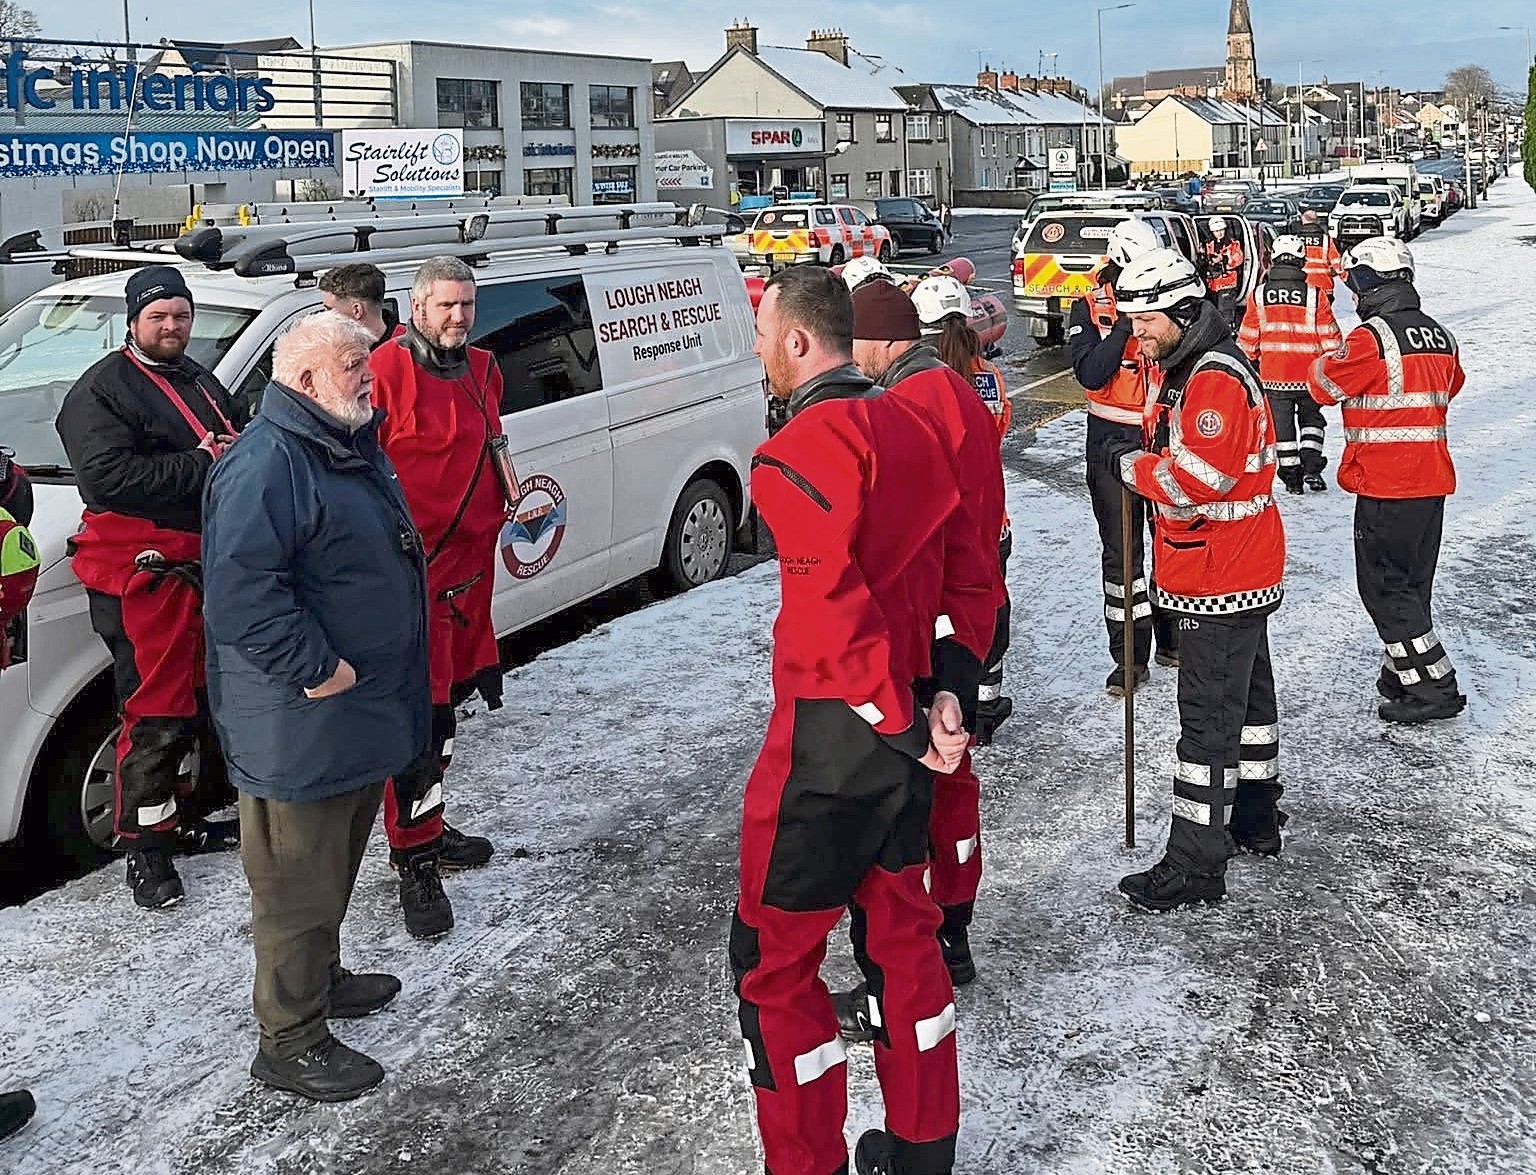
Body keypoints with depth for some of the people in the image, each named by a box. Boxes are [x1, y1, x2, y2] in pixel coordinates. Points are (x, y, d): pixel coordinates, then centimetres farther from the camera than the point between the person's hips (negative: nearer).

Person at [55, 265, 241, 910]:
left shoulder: (201, 381, 19)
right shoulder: (101, 390, -7)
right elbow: (105, 477, -21)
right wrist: (202, 465, -20)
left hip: (211, 566, 8)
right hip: (147, 573, -8)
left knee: (210, 701, 16)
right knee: (156, 716, -7)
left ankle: (192, 819, 31)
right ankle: (146, 848, 4)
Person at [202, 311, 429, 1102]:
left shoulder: (351, 446, 12)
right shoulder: (265, 465, -22)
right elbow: (240, 591, -31)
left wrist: (386, 689, 20)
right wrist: (317, 668, -26)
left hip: (359, 713, 10)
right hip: (300, 729, -10)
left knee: (335, 866, 24)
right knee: (298, 880, 2)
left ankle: (322, 978, 43)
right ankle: (290, 1041, 16)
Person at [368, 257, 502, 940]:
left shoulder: (483, 371, 13)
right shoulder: (389, 370, -12)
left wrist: (507, 505, 18)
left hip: (467, 565, 8)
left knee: (441, 706, 19)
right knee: (421, 714, -7)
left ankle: (427, 830, 34)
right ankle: (414, 859, 4)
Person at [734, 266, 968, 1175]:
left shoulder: (798, 453, -19)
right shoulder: (910, 426, 8)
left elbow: (834, 616, -23)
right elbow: (941, 573, 10)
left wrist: (904, 727, -14)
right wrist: (938, 696, 9)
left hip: (834, 731, -8)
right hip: (910, 723, 8)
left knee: (774, 955, 6)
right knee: (901, 926, 19)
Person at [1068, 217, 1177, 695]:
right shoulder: (1089, 308, -5)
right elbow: (1090, 375, -18)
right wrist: (1125, 324, -22)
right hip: (1113, 439, -2)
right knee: (1121, 550, 3)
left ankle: (1173, 639, 31)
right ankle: (1129, 657, 12)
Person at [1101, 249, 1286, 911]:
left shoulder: (1216, 379, -21)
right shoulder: (1190, 368, 13)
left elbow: (1198, 478, -29)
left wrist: (1132, 464, -14)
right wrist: (1146, 461, 2)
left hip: (1221, 582, -11)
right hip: (1240, 574, 11)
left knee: (1208, 715, -7)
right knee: (1246, 694, 22)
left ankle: (1195, 863, -2)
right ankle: (1254, 819, 38)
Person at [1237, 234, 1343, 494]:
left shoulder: (1258, 295, -4)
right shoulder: (1315, 295, -7)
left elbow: (1247, 341, 1)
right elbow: (1330, 338, -2)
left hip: (1272, 375, 0)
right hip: (1308, 375, 0)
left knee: (1282, 425, 10)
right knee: (1311, 417, 20)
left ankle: (1291, 476, 12)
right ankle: (1312, 466, 7)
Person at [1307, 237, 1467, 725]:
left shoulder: (1371, 337, -15)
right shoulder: (1441, 336, 9)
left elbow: (1325, 385, -5)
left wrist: (1326, 360, 14)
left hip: (1385, 485, -8)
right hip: (1433, 481, 8)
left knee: (1384, 586, -1)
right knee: (1412, 583, 16)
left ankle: (1433, 688, -3)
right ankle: (1403, 675, 25)